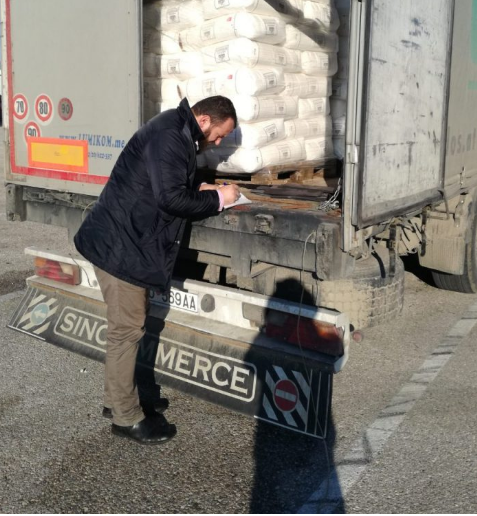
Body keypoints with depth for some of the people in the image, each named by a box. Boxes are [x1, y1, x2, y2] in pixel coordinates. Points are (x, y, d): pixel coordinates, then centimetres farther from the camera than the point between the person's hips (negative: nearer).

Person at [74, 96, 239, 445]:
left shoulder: (176, 131, 12)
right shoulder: (169, 136, -20)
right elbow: (171, 198, -25)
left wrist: (202, 189, 6)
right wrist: (217, 199, -13)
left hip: (130, 240, 11)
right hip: (120, 243, -11)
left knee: (129, 325, 18)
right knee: (127, 330, -2)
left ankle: (117, 399, 31)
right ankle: (126, 417, 10)